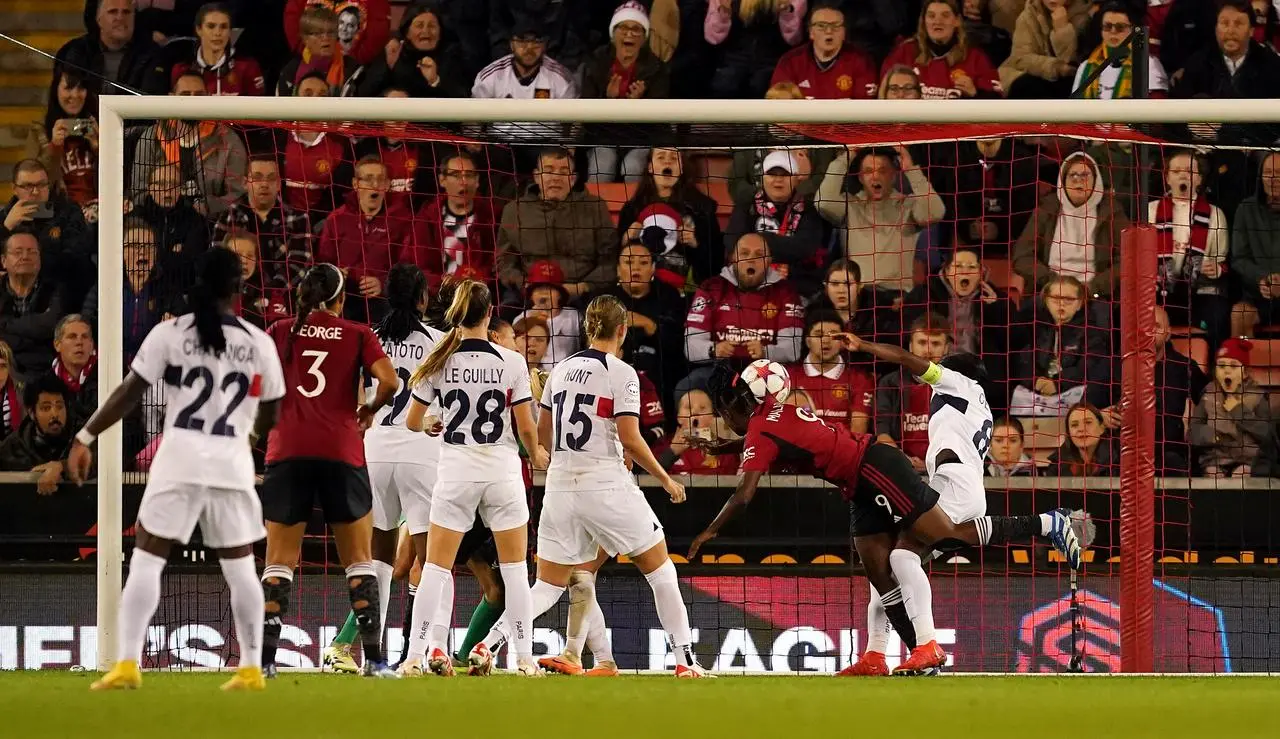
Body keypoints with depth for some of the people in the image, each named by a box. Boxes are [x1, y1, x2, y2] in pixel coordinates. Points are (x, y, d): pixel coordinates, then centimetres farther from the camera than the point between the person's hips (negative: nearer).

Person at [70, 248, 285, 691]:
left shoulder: (170, 334, -2)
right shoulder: (258, 343, 4)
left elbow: (130, 393, -6)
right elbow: (270, 416, 12)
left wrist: (85, 439, -1)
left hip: (181, 458, -2)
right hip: (233, 463, 2)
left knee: (146, 560, 1)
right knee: (240, 568, 13)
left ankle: (127, 664, -8)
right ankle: (251, 668, 15)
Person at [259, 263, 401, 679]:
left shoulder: (281, 333, 9)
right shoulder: (357, 335, 5)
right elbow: (390, 381, -8)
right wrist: (370, 409, 11)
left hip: (287, 453, 1)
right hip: (341, 453, -1)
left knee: (279, 562, 5)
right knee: (358, 561, 8)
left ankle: (264, 657, -5)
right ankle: (374, 659, 2)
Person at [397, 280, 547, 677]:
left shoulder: (440, 361, -4)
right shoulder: (511, 362, -7)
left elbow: (412, 421, 5)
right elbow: (526, 427, -5)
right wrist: (537, 454, 17)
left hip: (456, 470, 0)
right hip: (502, 469, 0)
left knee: (437, 567, 6)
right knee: (515, 568, 9)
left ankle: (416, 654, -1)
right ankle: (524, 656, 8)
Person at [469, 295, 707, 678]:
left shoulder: (562, 369, 10)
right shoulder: (621, 373, -8)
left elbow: (542, 433, 17)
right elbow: (630, 440, -13)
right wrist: (665, 479, 0)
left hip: (561, 485, 5)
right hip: (607, 485, -5)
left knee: (548, 586, 10)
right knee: (660, 570, 11)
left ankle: (488, 645, -9)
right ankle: (685, 660, 7)